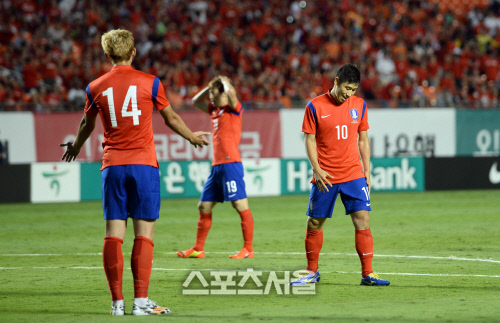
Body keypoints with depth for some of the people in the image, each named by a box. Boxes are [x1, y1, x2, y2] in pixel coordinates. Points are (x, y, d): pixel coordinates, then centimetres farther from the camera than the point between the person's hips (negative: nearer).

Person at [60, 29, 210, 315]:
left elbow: (87, 124, 22)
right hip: (144, 165, -2)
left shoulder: (96, 87, 6)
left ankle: (117, 302, 0)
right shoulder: (150, 82, 1)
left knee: (113, 235, 2)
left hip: (112, 166, 2)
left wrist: (75, 147, 43)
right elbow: (171, 119, 12)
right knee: (144, 234, -2)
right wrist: (192, 137, 31)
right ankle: (141, 300, -8)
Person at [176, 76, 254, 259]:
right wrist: (211, 86, 18)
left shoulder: (233, 109, -4)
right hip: (217, 166, 9)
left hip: (230, 163, -9)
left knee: (241, 205, -8)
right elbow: (196, 101, 31)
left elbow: (231, 92, -25)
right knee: (204, 206, 10)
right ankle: (198, 249, 16)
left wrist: (224, 82, -4)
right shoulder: (215, 110, 18)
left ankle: (248, 249, -7)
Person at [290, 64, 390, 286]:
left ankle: (367, 274, -4)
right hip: (325, 176, -2)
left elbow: (363, 139, 12)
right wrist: (317, 169, -13)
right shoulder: (315, 106, -5)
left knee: (362, 219, -8)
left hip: (353, 174, 2)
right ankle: (312, 272, 22)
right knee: (314, 224, 5)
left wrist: (367, 170, 7)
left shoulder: (359, 105, 5)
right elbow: (309, 140, -2)